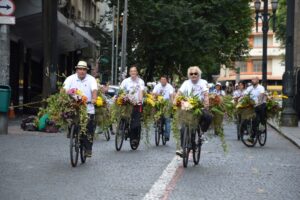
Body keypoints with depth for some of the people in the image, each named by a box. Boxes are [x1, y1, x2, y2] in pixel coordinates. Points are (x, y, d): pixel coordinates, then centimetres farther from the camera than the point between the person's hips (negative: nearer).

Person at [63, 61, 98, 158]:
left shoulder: (91, 79, 3)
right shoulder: (71, 79, 4)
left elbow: (94, 90, -12)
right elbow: (65, 89, -8)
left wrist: (94, 99, -32)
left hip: (88, 109, 0)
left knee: (89, 129, -1)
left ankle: (88, 149, 10)